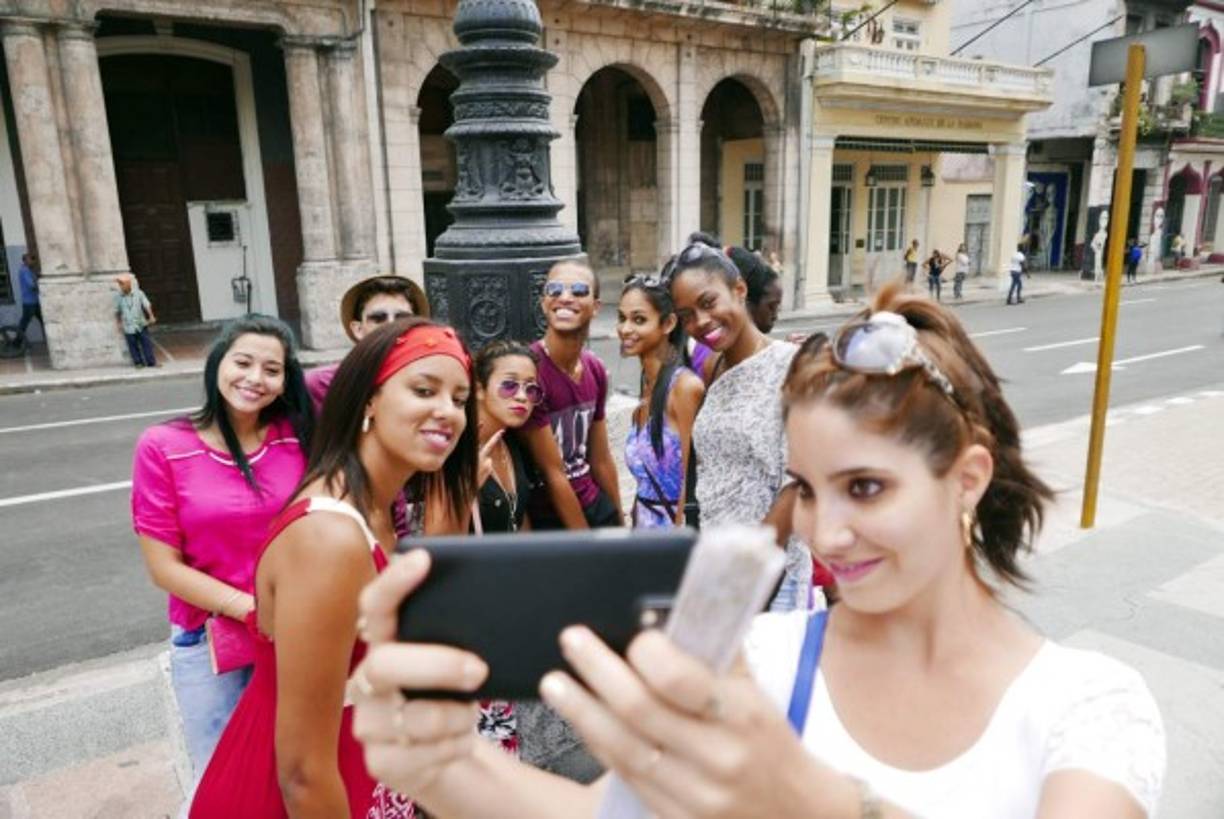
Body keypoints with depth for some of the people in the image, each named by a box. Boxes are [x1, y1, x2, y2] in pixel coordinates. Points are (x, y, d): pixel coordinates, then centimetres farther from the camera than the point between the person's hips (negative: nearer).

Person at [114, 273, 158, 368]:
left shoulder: (138, 293, -6)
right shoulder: (118, 296, -4)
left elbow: (147, 305, -4)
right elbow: (117, 311, 5)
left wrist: (151, 316, -15)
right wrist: (119, 323, 7)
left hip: (141, 324, 0)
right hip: (128, 327, 0)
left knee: (146, 343, 3)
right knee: (133, 346, 4)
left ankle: (151, 362, 10)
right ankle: (138, 362, 17)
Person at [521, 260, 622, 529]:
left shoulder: (596, 369, 1)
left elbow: (601, 460, 9)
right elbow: (553, 474, -18)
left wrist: (620, 523, 12)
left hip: (596, 506, 6)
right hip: (548, 519, -6)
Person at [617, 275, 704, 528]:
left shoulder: (685, 385, -16)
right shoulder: (646, 386, 6)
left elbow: (690, 480, -15)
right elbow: (644, 477, 11)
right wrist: (636, 526, 9)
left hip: (676, 525, -7)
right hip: (645, 525, 7)